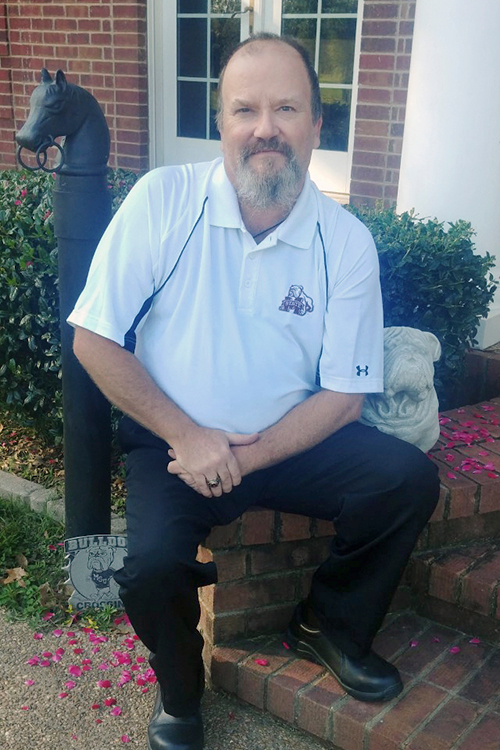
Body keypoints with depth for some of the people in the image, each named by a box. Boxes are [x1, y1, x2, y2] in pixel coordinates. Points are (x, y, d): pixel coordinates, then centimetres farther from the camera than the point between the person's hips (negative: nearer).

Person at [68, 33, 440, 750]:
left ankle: (330, 625, 11)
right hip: (174, 441, -2)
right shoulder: (163, 201, -11)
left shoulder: (346, 241, -6)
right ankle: (180, 692, 10)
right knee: (153, 565, -27)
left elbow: (344, 394, -4)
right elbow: (94, 340, -9)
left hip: (291, 441, 2)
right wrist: (188, 437, -15)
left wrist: (244, 457, -17)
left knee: (410, 478, -18)